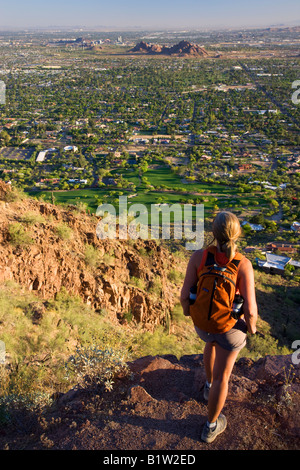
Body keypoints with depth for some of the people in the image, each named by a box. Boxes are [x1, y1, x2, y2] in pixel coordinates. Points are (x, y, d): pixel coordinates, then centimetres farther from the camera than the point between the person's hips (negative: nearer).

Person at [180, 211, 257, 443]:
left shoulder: (198, 256, -24)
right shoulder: (243, 264, -28)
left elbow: (185, 295, -18)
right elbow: (250, 310, -26)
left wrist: (187, 309, 5)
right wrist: (252, 327, -3)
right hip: (231, 325, -3)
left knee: (212, 341, 39)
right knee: (222, 374, 18)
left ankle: (210, 385, 59)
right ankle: (211, 426, 37)